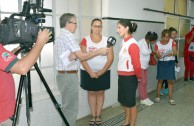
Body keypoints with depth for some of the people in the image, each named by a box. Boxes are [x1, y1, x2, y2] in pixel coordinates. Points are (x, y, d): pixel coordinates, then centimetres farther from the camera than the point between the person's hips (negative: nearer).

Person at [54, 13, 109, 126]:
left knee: (68, 106, 17)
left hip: (63, 74, 10)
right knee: (71, 108, -2)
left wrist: (74, 55, -10)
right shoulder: (67, 35, -14)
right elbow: (81, 56, -16)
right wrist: (99, 51, -7)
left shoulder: (61, 36, 16)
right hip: (69, 76, -10)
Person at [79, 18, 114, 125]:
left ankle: (98, 115, 22)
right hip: (88, 72, 0)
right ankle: (93, 116, 21)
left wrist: (101, 72, -13)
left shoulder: (107, 40, -3)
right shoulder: (85, 40, -5)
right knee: (91, 92, 8)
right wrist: (90, 72, -15)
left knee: (100, 93, 9)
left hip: (103, 72, 1)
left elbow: (110, 58, -5)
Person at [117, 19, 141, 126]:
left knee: (131, 102, 7)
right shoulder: (124, 42, 6)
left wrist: (138, 76, -7)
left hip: (130, 77, -8)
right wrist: (119, 72, 12)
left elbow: (137, 64, -20)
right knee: (124, 101, 20)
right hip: (122, 76, 8)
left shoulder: (132, 44, -20)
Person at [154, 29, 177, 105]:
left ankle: (170, 98, 12)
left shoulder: (172, 42, -6)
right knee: (160, 80, 7)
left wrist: (171, 54, -33)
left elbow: (175, 53, -11)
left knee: (170, 81, 2)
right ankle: (158, 96, 20)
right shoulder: (158, 44, -6)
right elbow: (157, 56, -6)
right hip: (161, 63, 0)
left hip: (170, 63, 0)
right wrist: (158, 56, -30)